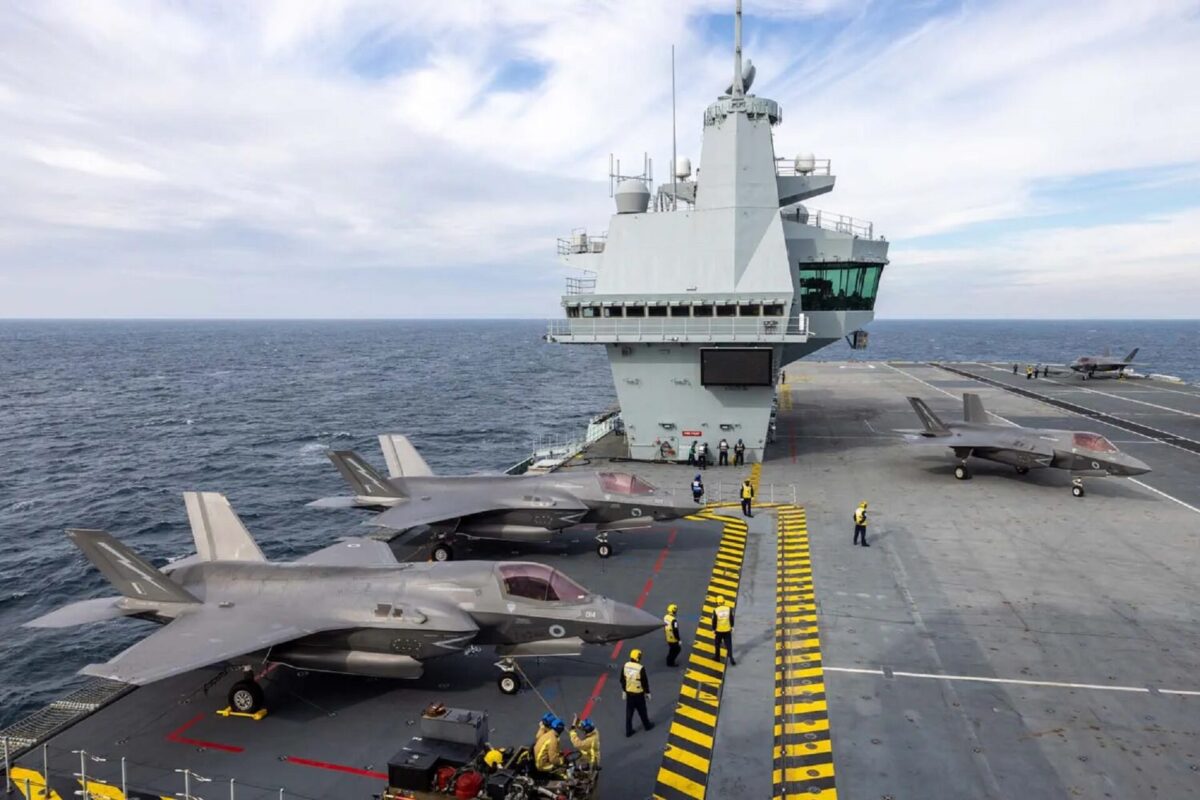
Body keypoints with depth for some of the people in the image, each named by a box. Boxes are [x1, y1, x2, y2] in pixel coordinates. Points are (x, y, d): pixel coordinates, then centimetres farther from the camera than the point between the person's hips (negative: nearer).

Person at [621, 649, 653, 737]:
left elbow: (622, 680, 3)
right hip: (638, 694, -4)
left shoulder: (625, 666, -8)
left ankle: (628, 731, 21)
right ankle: (647, 725, 39)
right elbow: (645, 682, -15)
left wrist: (623, 690, 16)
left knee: (629, 713, 14)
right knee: (642, 711, 18)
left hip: (628, 693, 4)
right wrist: (647, 692, 0)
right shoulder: (640, 668, -25)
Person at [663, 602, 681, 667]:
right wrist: (679, 640, -18)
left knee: (672, 649, 25)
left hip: (668, 638, 8)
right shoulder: (673, 620, -29)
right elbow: (675, 631, -26)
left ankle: (669, 661, 33)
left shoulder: (665, 617, -2)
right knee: (677, 649, 10)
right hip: (673, 639, -8)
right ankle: (670, 662, 15)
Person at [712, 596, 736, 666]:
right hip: (727, 630, 1)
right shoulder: (729, 609, -8)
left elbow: (714, 621, -8)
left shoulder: (715, 610, -14)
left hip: (719, 631, -1)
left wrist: (713, 629, 5)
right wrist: (732, 627, 14)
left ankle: (718, 657, 29)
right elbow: (731, 619, 0)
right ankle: (731, 659, 1)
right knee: (729, 645, 7)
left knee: (718, 644, 18)